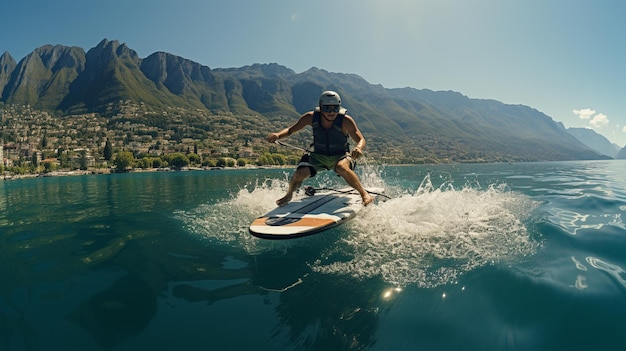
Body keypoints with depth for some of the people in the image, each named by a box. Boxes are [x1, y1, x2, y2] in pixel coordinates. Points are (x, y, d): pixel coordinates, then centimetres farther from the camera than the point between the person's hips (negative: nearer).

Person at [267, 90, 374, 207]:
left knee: (342, 168, -37)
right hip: (318, 156, 3)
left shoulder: (345, 121, -22)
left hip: (340, 156, -2)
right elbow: (290, 130, -7)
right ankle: (288, 195, 14)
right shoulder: (311, 117, -16)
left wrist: (359, 147, -48)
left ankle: (364, 194, -16)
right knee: (300, 173, -19)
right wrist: (278, 135, -28)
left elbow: (361, 139, -23)